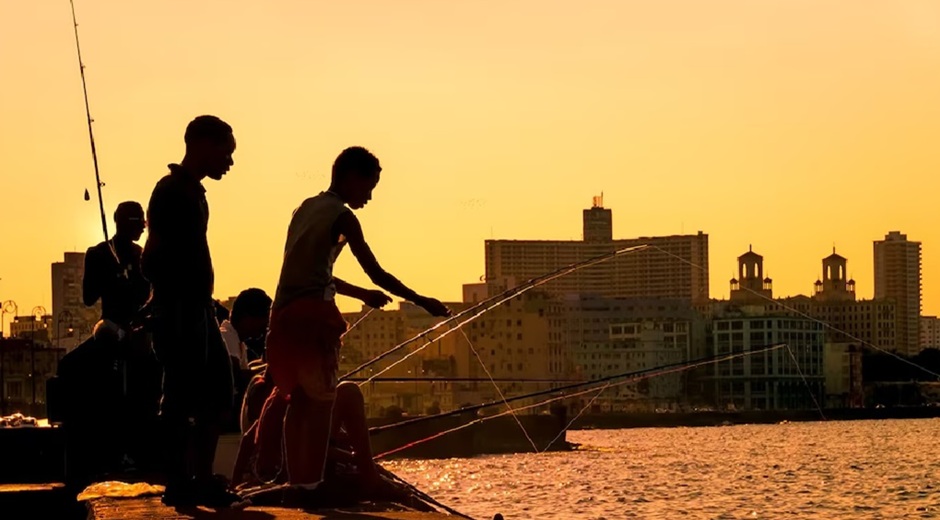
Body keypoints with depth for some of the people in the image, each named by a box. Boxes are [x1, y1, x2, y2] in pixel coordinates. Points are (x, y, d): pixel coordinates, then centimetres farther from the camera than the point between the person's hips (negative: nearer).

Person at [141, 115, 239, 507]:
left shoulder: (193, 192, 17)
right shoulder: (172, 192, -12)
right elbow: (154, 261, -18)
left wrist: (206, 302, 17)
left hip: (198, 310, 10)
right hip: (178, 311, -10)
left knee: (219, 393, 11)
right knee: (181, 399, -6)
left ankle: (202, 479, 16)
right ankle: (178, 485, -1)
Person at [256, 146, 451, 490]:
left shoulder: (305, 209, 21)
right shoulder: (342, 216, -3)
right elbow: (376, 273, -6)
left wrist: (362, 294, 35)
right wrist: (420, 301, -1)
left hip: (284, 313, 8)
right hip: (314, 313, -8)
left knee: (297, 397, 14)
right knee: (320, 398, -1)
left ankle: (296, 479, 13)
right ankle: (311, 481, -5)